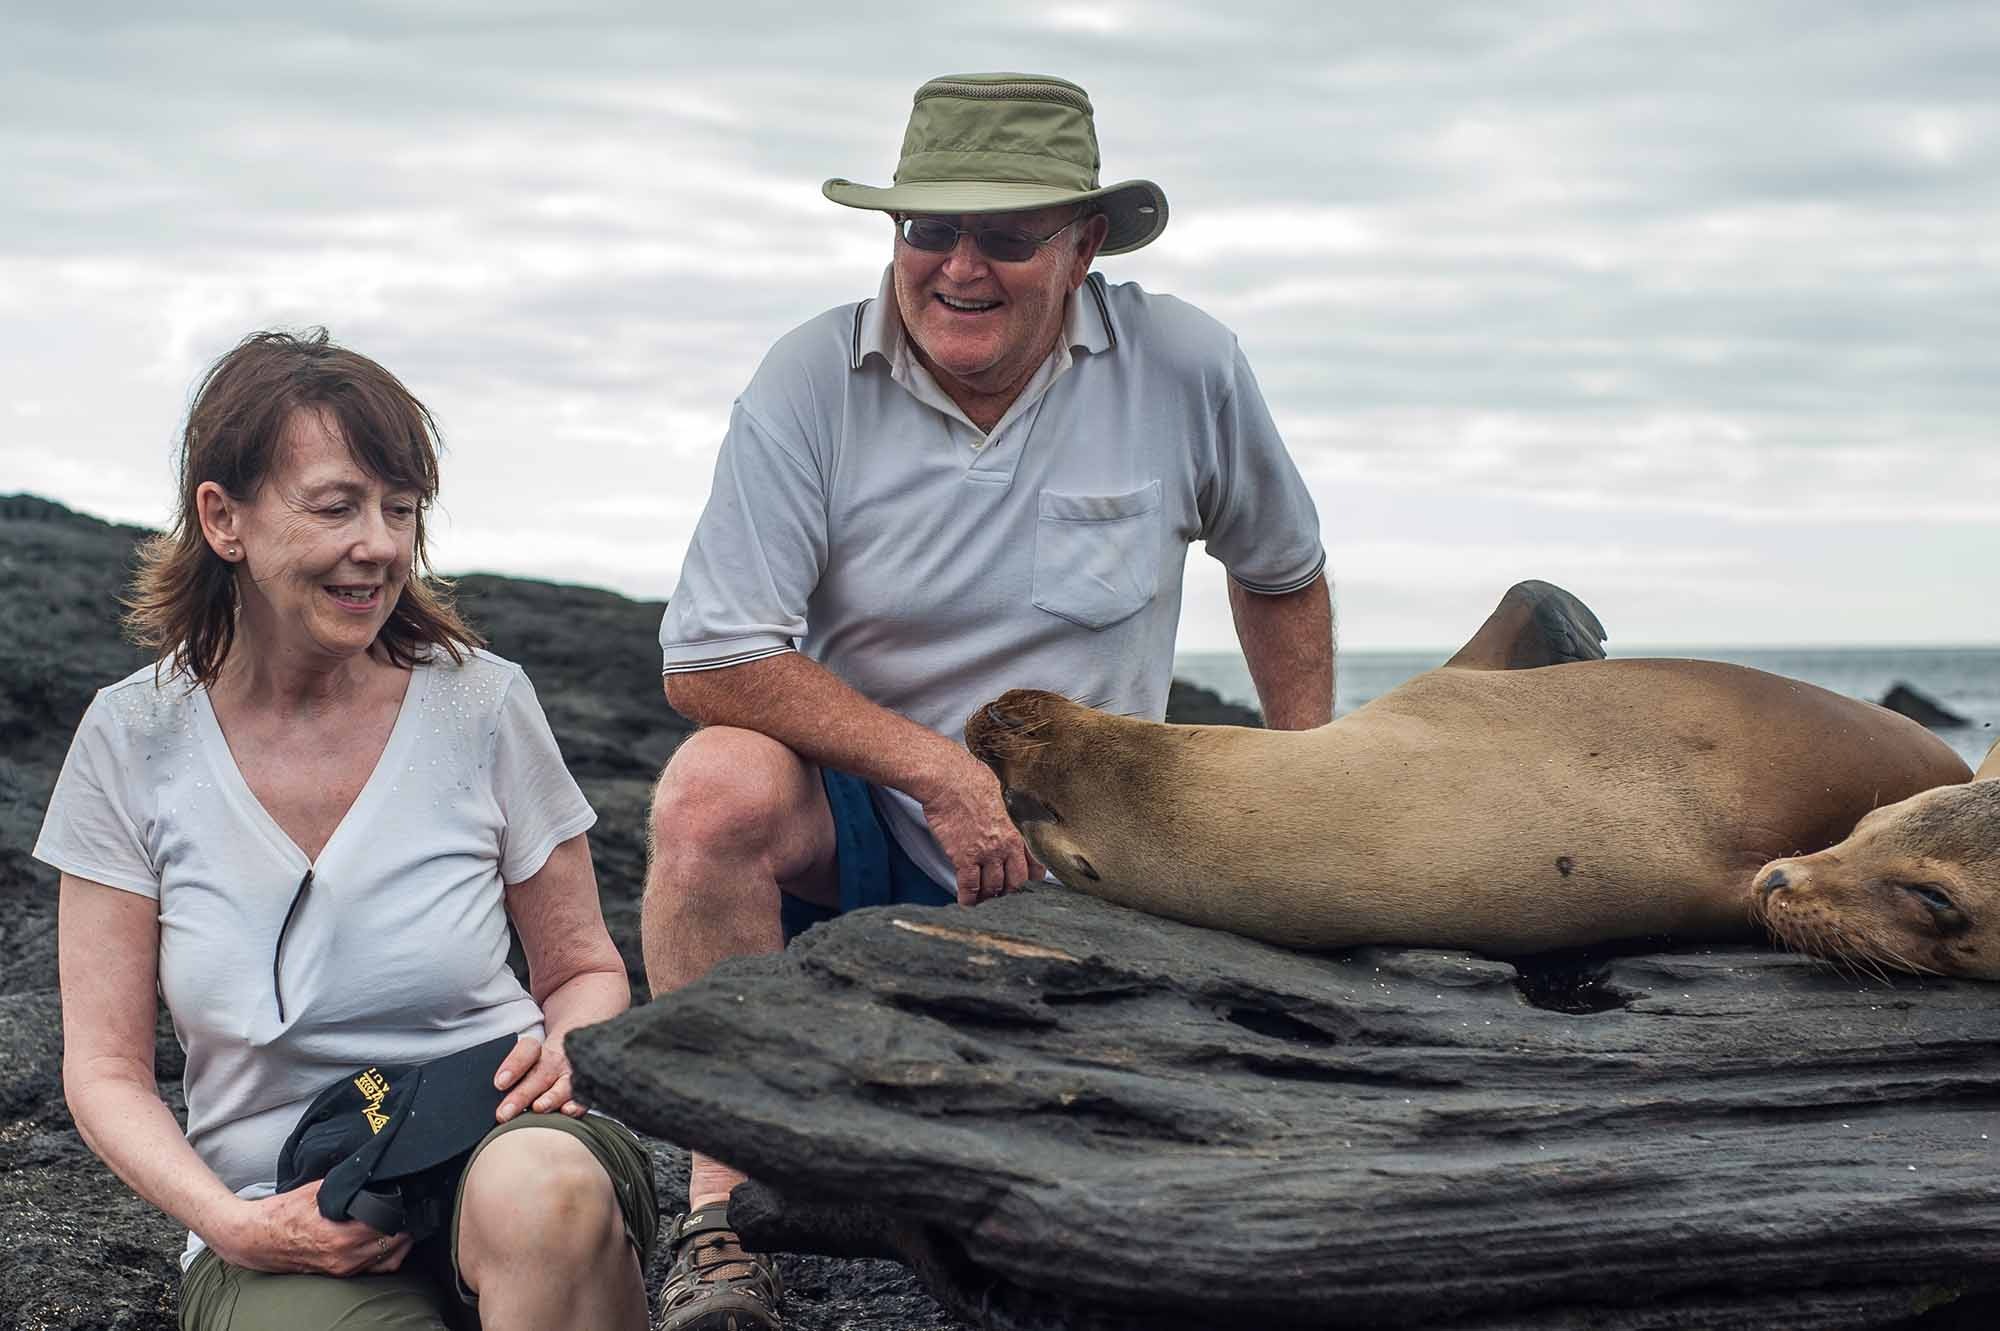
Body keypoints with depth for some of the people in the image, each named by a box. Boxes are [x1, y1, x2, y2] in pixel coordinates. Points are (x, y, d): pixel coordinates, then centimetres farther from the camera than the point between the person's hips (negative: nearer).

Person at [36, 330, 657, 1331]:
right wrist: (237, 1228, -14)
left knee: (543, 1184, -38)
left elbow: (585, 970, 12)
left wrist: (564, 1052, -12)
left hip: (498, 1146, 0)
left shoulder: (482, 705, 0)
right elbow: (107, 1070, 3)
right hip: (281, 1227, 1)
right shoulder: (135, 741, 0)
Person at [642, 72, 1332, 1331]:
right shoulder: (813, 383, -13)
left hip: (1080, 861, 1)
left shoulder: (1186, 369, -8)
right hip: (851, 822, -1)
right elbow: (713, 663, -17)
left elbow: (1282, 573, 11)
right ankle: (720, 1218, -25)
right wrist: (941, 771, -20)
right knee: (717, 788, -34)